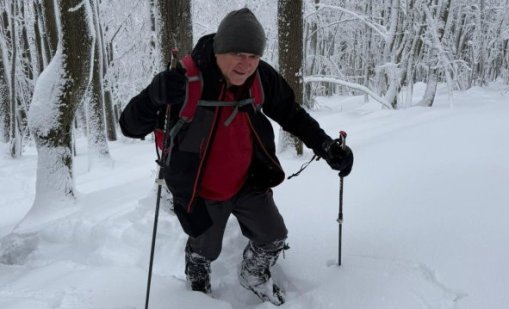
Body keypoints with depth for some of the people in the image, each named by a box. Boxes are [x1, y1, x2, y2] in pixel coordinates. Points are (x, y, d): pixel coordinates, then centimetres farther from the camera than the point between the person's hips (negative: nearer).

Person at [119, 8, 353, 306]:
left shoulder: (263, 78, -16)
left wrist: (327, 147, -6)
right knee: (205, 251, 20)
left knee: (274, 238, 15)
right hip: (201, 191, -3)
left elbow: (291, 114, 2)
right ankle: (197, 284, 58)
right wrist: (155, 97, -48)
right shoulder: (186, 80, -30)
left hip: (249, 182, 4)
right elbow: (131, 126, -26)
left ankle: (254, 276, 49)